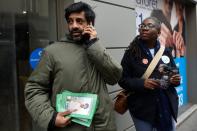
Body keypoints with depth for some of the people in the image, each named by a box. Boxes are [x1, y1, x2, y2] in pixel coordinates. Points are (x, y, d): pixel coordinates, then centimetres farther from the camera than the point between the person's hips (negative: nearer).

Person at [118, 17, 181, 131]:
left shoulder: (166, 52, 5)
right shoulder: (131, 53, -6)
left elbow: (174, 74, 14)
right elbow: (122, 79, -7)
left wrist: (176, 80, -9)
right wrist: (142, 83, -23)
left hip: (167, 107, 4)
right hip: (143, 109, -3)